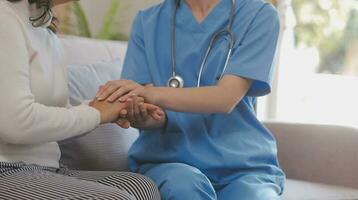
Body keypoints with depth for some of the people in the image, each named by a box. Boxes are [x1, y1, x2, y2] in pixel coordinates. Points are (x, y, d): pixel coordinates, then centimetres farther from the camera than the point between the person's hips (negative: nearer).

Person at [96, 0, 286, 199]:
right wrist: (143, 117, -23)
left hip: (241, 162, -1)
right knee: (183, 184, -32)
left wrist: (152, 94, -28)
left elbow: (227, 98, -14)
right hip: (169, 159, 2)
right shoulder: (148, 21, 9)